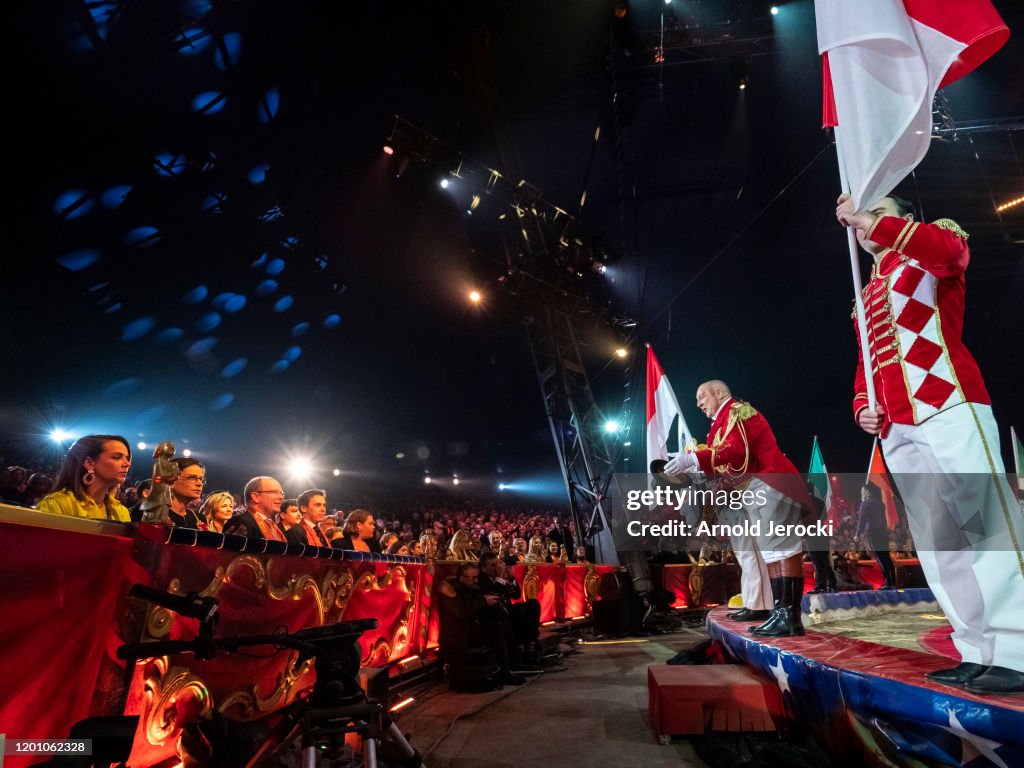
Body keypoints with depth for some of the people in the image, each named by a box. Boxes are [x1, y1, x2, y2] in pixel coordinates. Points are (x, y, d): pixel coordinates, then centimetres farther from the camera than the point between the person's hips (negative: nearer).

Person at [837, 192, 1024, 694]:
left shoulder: (931, 250, 11)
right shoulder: (866, 298, 29)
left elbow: (950, 248, -16)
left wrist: (869, 218, -13)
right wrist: (862, 408, 9)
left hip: (946, 407, -7)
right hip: (896, 431, 7)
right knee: (937, 540, 4)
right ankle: (981, 652, 10)